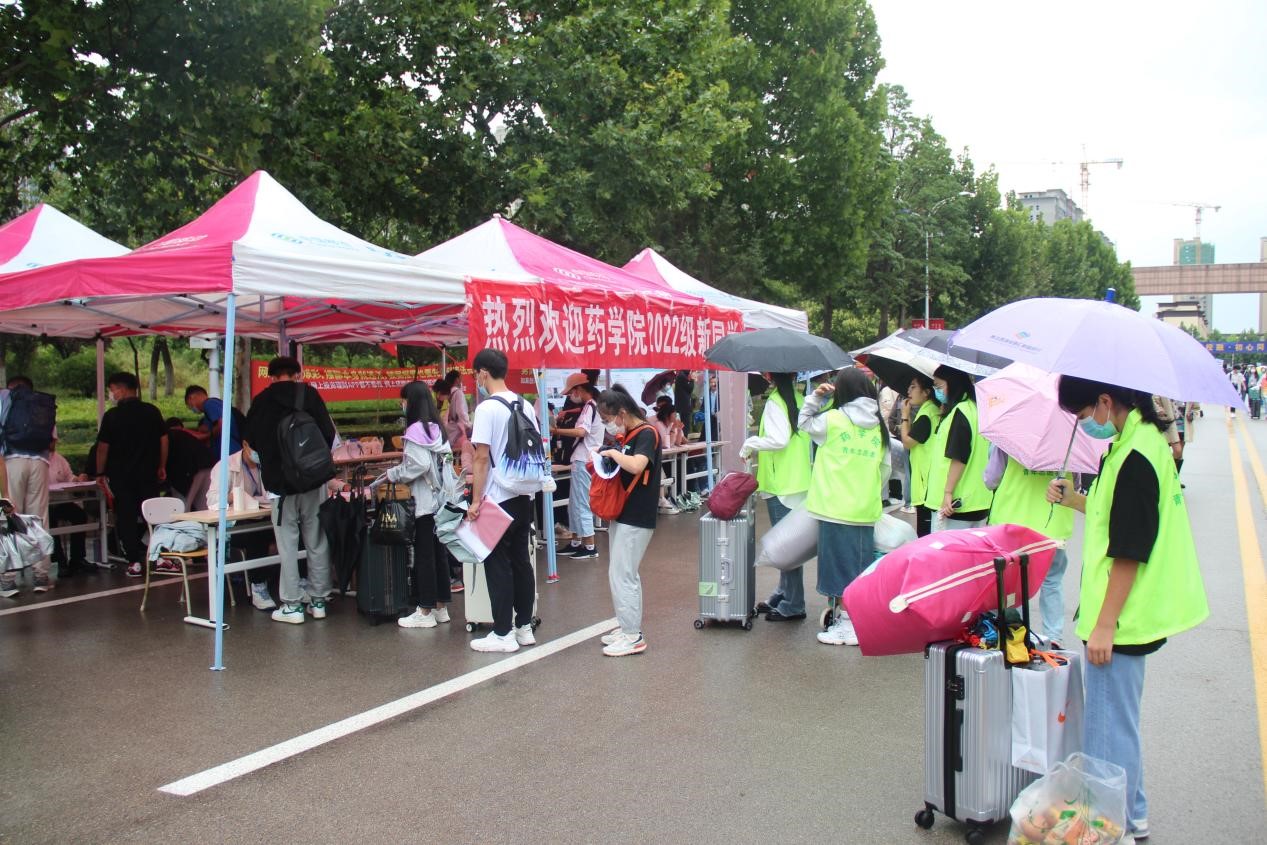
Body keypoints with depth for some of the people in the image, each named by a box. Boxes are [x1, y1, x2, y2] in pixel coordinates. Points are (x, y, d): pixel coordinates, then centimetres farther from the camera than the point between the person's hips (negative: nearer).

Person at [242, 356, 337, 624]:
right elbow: (329, 434, -3)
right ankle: (319, 600, 14)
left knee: (287, 544, 3)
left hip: (281, 483, -1)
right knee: (317, 542, 8)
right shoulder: (309, 394, 0)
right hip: (314, 481, 1)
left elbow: (249, 440, 12)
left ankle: (292, 605, 5)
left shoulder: (262, 401, 1)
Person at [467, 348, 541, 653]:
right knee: (520, 560, 12)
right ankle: (524, 627, 18)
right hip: (524, 494, 7)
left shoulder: (487, 408, -13)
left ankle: (503, 634, 5)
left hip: (498, 499, -7)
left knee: (497, 564, 1)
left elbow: (481, 458, -16)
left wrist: (476, 500, -13)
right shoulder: (525, 405, 9)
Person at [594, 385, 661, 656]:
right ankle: (627, 626, 27)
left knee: (622, 576, -6)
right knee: (623, 574, 16)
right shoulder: (626, 436, 10)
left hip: (636, 518, -9)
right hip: (621, 513, 9)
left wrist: (614, 453, -19)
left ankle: (633, 637, 2)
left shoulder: (647, 434, -16)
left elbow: (636, 466, -33)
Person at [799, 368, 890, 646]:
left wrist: (815, 398, 7)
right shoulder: (878, 426, 5)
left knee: (840, 564, 2)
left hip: (836, 508, -5)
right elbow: (885, 469, 11)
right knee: (861, 566, 13)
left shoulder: (833, 420, -9)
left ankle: (846, 624, 5)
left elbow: (804, 423, 9)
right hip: (867, 510, 5)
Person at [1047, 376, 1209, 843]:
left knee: (1109, 727, 2)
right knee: (1118, 721, 22)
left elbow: (1129, 553, -23)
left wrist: (1104, 626, -19)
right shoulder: (1143, 441, 9)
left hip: (1121, 619, -11)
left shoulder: (1135, 459, -22)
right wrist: (1076, 500, 9)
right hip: (1127, 615, 11)